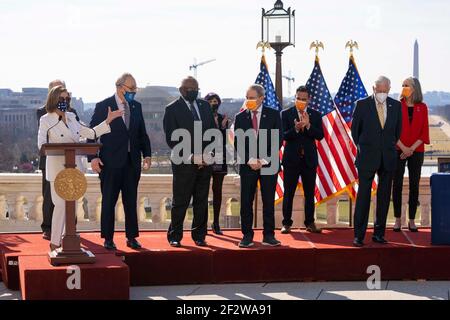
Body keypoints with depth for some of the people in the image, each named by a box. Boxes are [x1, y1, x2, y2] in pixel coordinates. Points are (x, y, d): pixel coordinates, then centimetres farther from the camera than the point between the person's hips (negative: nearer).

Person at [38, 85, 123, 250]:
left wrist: (108, 121, 8)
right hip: (57, 167, -5)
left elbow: (90, 133, 14)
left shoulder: (72, 117, 14)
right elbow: (41, 144, -9)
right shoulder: (46, 120, -1)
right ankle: (55, 242, -3)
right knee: (61, 204, -11)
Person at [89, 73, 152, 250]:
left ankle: (131, 237, 16)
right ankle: (108, 239, 10)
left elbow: (142, 133, 15)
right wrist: (93, 157, -13)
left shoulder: (136, 106, 11)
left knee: (131, 201, 8)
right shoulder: (103, 106, -4)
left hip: (132, 161, 4)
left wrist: (147, 154, 5)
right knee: (108, 201, 2)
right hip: (111, 162, -4)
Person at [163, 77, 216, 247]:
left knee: (202, 201, 7)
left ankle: (199, 236, 15)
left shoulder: (205, 106, 13)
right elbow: (171, 138, -8)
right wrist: (191, 157, -15)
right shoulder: (172, 109, -2)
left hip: (205, 161, 5)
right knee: (180, 201, -1)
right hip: (184, 163, -4)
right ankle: (174, 236, 9)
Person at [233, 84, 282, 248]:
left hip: (269, 164, -1)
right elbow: (238, 143, 4)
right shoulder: (240, 117, 6)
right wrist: (250, 160, -9)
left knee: (269, 202, 1)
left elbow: (277, 140, -1)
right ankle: (247, 236, 4)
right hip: (247, 165, 1)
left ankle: (269, 235, 6)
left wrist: (264, 160, -10)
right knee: (246, 202, -1)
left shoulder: (273, 115, 2)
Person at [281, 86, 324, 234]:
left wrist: (308, 125, -19)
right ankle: (286, 223, 9)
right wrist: (295, 129, -27)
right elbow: (283, 136, -9)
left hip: (309, 159, 2)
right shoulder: (286, 114, 0)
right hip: (291, 159, -2)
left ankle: (310, 223, 14)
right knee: (288, 193, 2)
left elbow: (320, 136, -5)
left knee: (310, 193, 6)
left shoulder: (315, 115, 5)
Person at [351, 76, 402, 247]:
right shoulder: (362, 105, -2)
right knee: (363, 196, -4)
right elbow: (355, 129, 6)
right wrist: (362, 148, 8)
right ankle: (359, 235, -2)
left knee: (384, 197, 6)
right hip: (368, 157, -3)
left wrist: (391, 146, 13)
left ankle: (379, 233, 13)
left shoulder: (396, 105, 6)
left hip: (388, 157, 3)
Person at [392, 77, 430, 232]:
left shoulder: (422, 108, 5)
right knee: (397, 184, -1)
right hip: (398, 150, -1)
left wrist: (412, 149, -9)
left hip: (416, 151, 1)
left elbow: (424, 132, 2)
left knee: (414, 185, 1)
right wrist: (403, 148, -11)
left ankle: (412, 220, 7)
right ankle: (397, 219, 6)